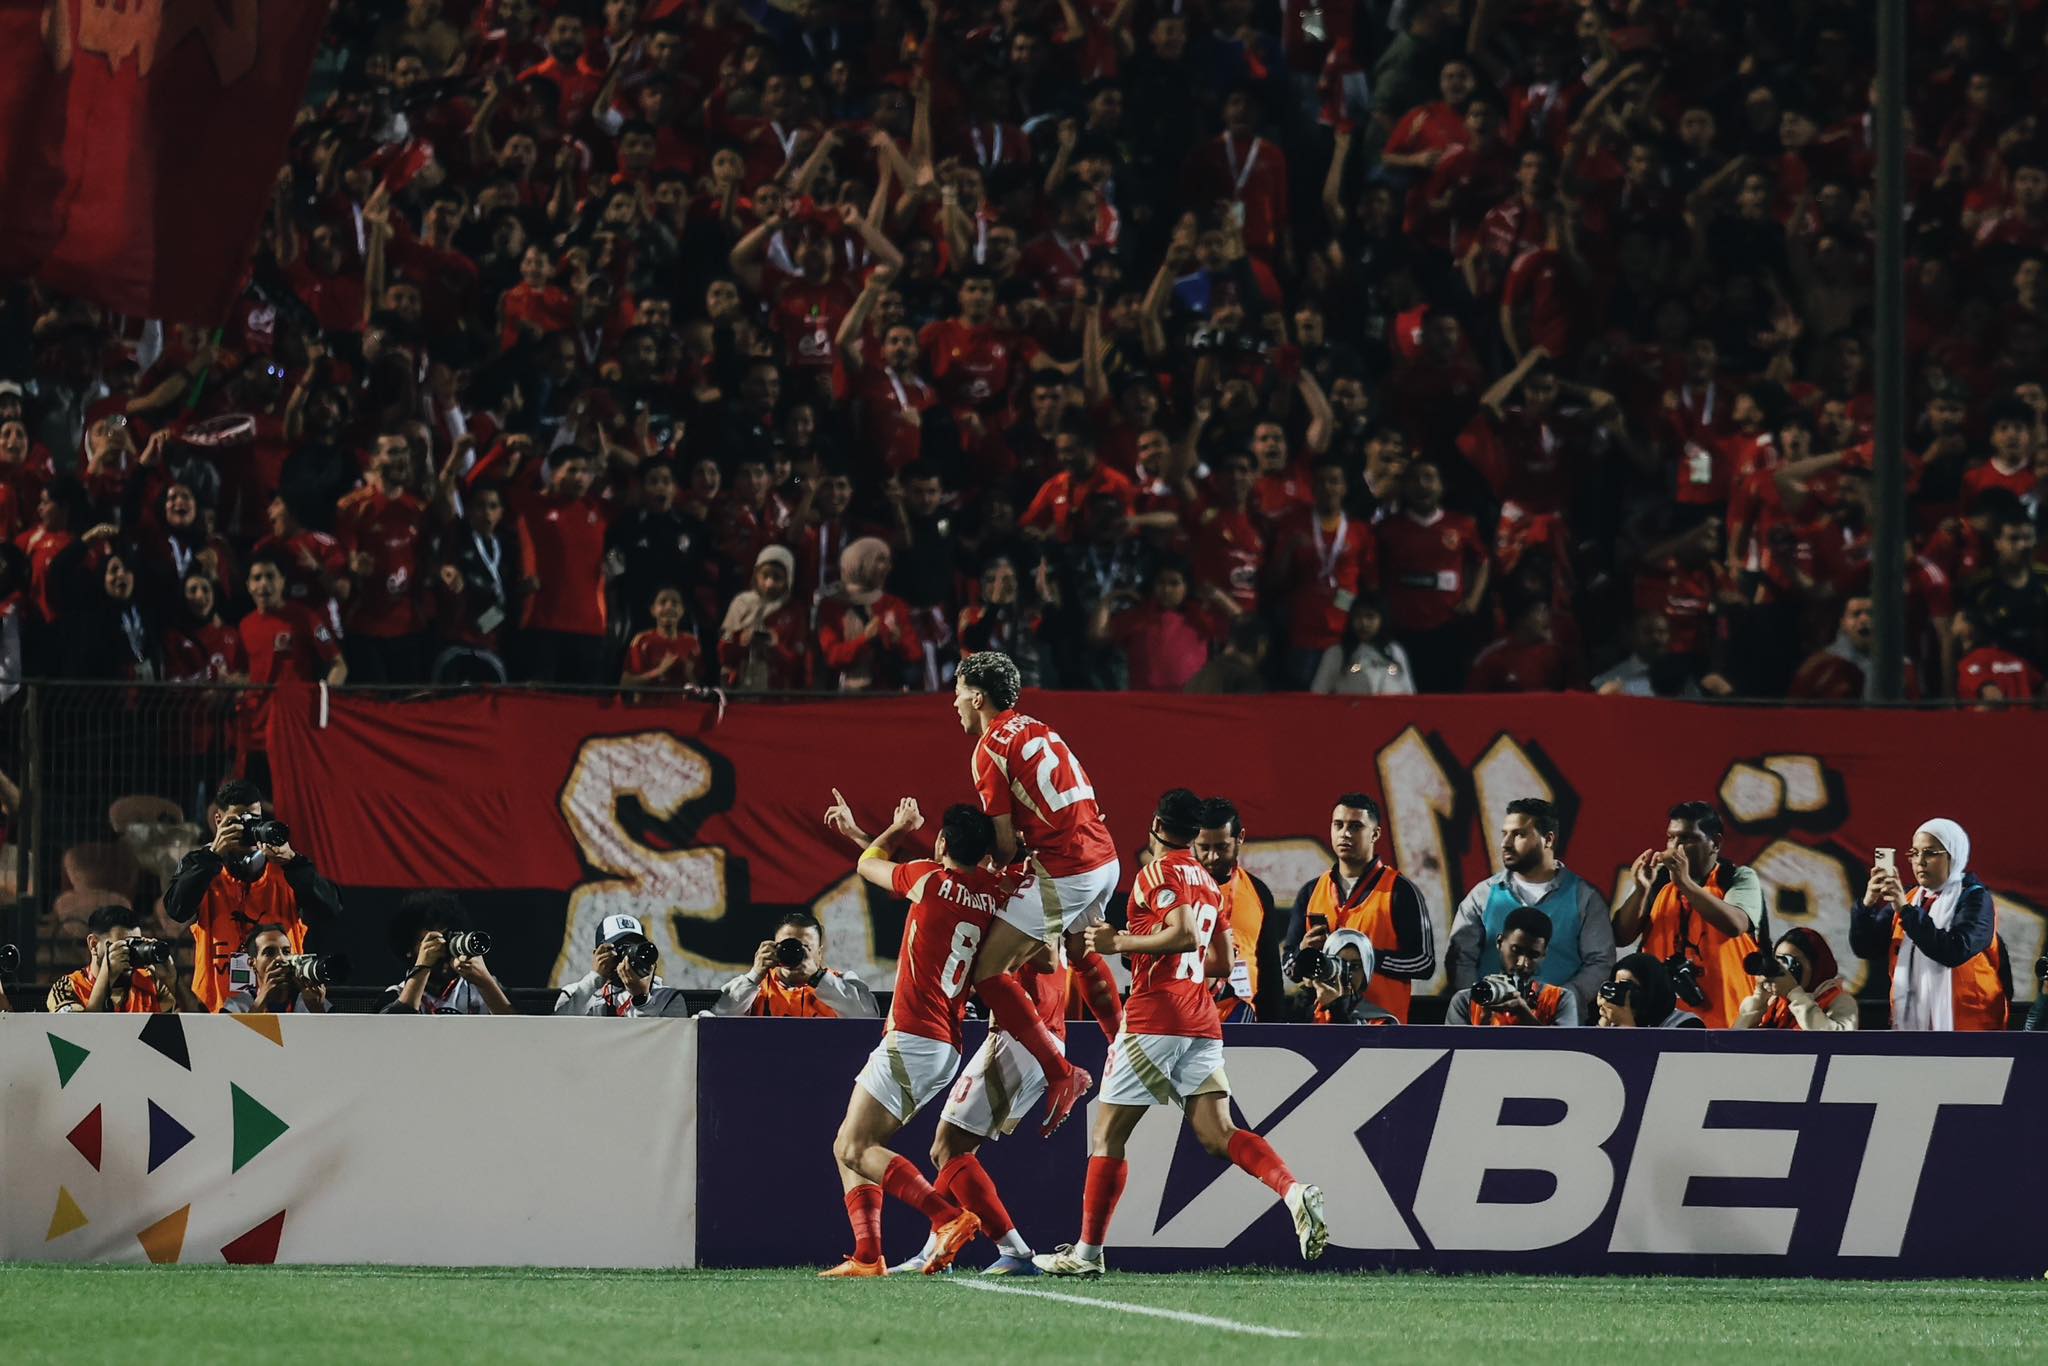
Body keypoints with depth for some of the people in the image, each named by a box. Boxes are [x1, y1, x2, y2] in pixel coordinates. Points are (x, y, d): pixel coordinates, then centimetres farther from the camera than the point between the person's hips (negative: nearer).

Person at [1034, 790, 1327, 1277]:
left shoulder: (1160, 872, -6)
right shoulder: (1209, 883, 19)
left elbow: (1185, 934, -20)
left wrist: (1120, 942, -12)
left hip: (1155, 1018, -7)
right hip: (1201, 1021, 7)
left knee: (1107, 1136, 2)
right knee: (1218, 1136, -2)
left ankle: (1088, 1252, 5)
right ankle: (1294, 1191, -26)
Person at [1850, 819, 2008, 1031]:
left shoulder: (1975, 899, -4)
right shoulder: (1909, 899, 14)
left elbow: (1955, 952, -20)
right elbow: (1864, 947, 10)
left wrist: (1907, 910, -23)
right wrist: (1867, 905, -9)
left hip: (1961, 1025, -6)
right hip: (1911, 1021, 6)